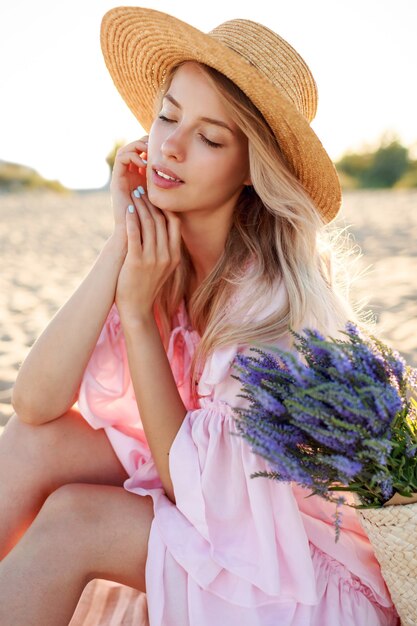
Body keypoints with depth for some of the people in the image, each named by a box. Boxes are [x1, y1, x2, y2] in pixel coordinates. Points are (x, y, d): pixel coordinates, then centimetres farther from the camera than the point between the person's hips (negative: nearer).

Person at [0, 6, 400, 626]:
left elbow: (194, 483, -21)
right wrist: (120, 245, -26)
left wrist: (139, 312, -25)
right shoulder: (160, 250, -10)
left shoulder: (277, 291, -26)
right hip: (199, 489, 5)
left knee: (70, 520, -23)